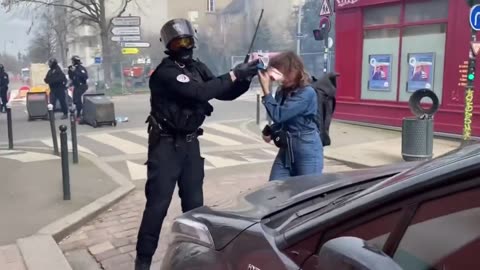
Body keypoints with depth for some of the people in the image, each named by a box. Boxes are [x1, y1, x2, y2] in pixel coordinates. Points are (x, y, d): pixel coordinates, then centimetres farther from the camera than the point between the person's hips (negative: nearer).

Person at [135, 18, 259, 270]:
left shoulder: (197, 67, 6)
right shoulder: (165, 72, -18)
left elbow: (225, 94, 6)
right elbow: (199, 92, -30)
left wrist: (245, 78, -10)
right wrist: (233, 75, -25)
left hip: (190, 142, 7)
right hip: (166, 144, -7)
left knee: (194, 200, 14)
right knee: (158, 203, -1)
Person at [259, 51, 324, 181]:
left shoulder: (307, 93, -16)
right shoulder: (282, 92, 4)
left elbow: (278, 115, -24)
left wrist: (266, 89, -19)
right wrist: (269, 131, -3)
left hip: (307, 152, -7)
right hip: (285, 151, 7)